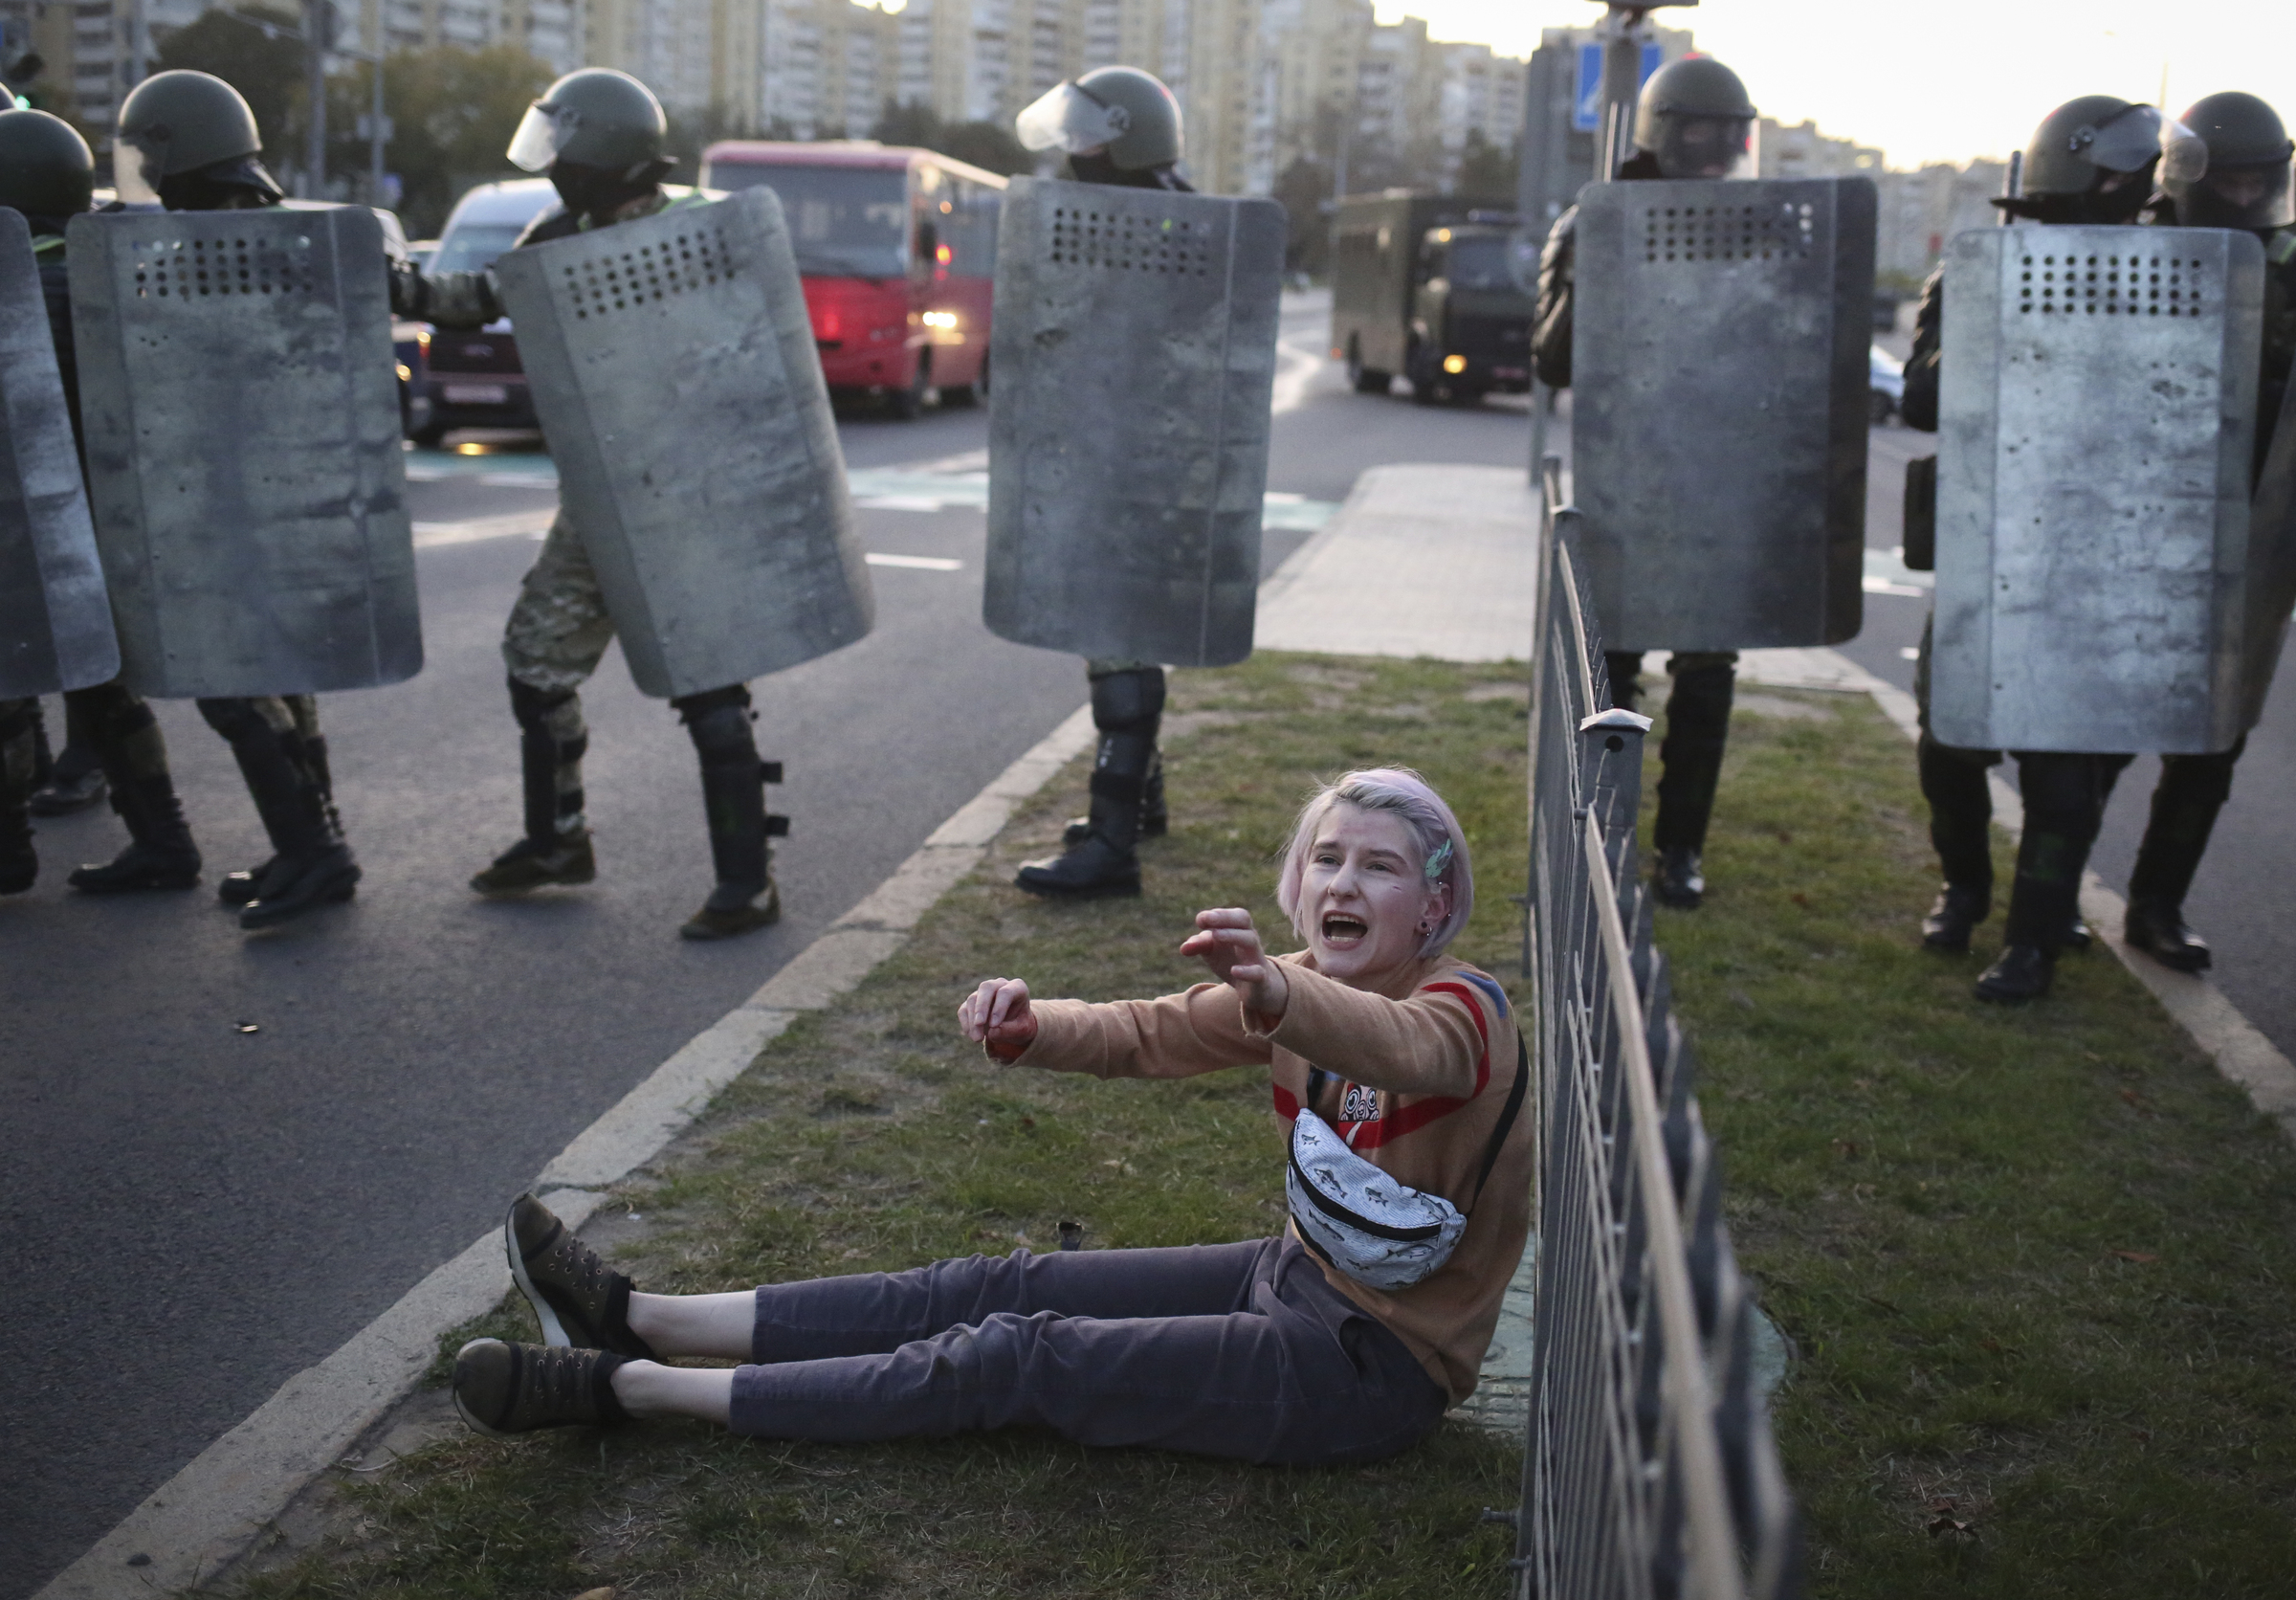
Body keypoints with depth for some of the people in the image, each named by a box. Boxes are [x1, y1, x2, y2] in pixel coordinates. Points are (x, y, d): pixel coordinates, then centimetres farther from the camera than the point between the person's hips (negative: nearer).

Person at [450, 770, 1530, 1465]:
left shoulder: (1462, 1014, -20)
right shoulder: (1298, 992, 4)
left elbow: (1396, 1048, -44)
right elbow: (1146, 1035, -4)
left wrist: (1271, 992, -65)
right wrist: (1025, 1025, -25)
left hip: (1375, 1364, -7)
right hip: (1301, 1277, 7)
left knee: (1024, 1360, -12)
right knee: (1002, 1288, 0)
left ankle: (623, 1389, -8)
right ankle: (639, 1322, 4)